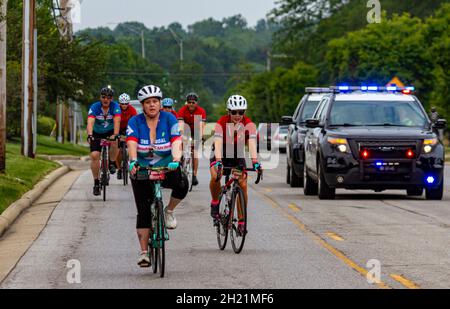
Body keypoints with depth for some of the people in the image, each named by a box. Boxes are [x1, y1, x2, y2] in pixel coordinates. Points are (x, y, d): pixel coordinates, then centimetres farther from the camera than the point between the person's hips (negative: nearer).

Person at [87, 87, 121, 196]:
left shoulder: (115, 106, -20)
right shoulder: (94, 107, -21)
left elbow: (117, 121, -35)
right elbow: (90, 122, -35)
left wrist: (115, 135, -52)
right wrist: (89, 135, -53)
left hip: (110, 132, -1)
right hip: (97, 134, 1)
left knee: (114, 143, -34)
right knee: (94, 155, -14)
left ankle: (112, 163, -7)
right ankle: (96, 183, -1)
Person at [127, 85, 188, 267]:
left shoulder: (169, 119, -8)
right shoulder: (135, 122, -8)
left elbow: (176, 142, -21)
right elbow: (132, 144, -22)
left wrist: (176, 160, -41)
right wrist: (133, 162, -42)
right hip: (142, 170, 0)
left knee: (182, 185, -31)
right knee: (144, 212, -5)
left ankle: (169, 212, -3)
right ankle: (143, 252, 1)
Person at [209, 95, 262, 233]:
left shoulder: (249, 124, -22)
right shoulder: (221, 123, -27)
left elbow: (252, 144, -33)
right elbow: (218, 144, -38)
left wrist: (255, 162, -49)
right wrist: (218, 161, -54)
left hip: (237, 154, 2)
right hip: (221, 153, -2)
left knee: (242, 185, -11)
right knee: (215, 176, -30)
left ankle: (241, 222, -3)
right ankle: (215, 203, -3)